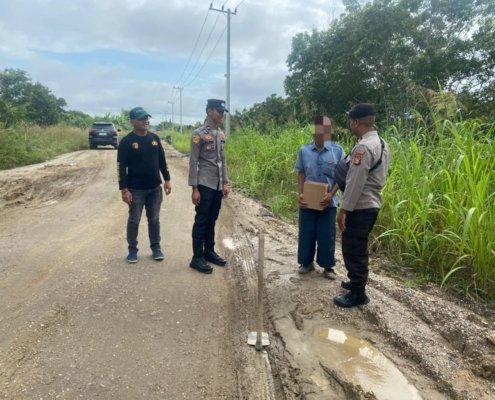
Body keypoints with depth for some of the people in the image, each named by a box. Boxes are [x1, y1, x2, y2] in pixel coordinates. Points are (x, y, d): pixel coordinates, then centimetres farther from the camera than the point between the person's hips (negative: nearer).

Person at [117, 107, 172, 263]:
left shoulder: (154, 138, 6)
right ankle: (132, 249, 20)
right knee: (134, 220, 7)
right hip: (136, 189, -4)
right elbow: (121, 167, -10)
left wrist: (167, 179, 7)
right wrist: (124, 189, -14)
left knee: (154, 219, 11)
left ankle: (156, 247, 23)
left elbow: (162, 160, 12)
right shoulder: (126, 142, -9)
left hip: (155, 188, 4)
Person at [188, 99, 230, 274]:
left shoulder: (221, 135, 12)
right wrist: (194, 188, -14)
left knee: (212, 220, 14)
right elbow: (193, 162, -11)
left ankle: (209, 252, 25)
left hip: (218, 185, 7)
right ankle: (197, 258, 7)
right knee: (201, 221, -1)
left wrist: (225, 183, 11)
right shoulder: (199, 134, -9)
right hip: (204, 185, -6)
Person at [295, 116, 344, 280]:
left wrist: (331, 194, -14)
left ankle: (328, 266, 23)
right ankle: (306, 262, 28)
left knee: (327, 235, 7)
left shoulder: (337, 151, -7)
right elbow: (301, 174, 5)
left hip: (328, 201, -1)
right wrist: (300, 193, -6)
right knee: (306, 232, 11)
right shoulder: (304, 150, -2)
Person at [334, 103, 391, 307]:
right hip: (371, 204, 10)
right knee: (358, 248, 21)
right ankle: (357, 281, 35)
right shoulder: (381, 144, 11)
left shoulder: (363, 147, -21)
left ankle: (358, 294, 10)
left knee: (353, 249, 0)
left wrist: (343, 209, -19)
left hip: (359, 207, -10)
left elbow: (355, 183, -23)